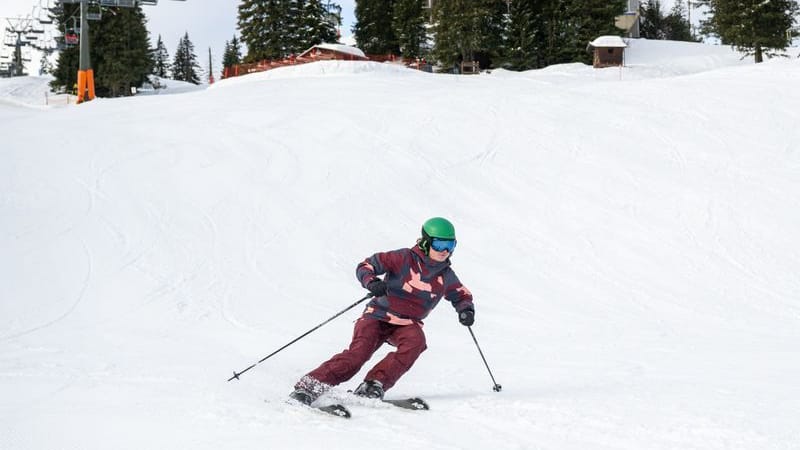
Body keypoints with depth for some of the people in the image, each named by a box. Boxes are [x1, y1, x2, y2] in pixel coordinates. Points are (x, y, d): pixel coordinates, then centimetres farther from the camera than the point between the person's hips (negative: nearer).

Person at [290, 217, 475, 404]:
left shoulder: (446, 276, 2)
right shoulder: (405, 258, -12)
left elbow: (462, 296, 18)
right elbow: (366, 266, -12)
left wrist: (466, 310, -5)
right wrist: (371, 282, -34)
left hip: (408, 323, 4)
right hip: (379, 316, -4)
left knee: (416, 341, -30)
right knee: (358, 353, -25)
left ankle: (373, 387, -27)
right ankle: (308, 387, -23)